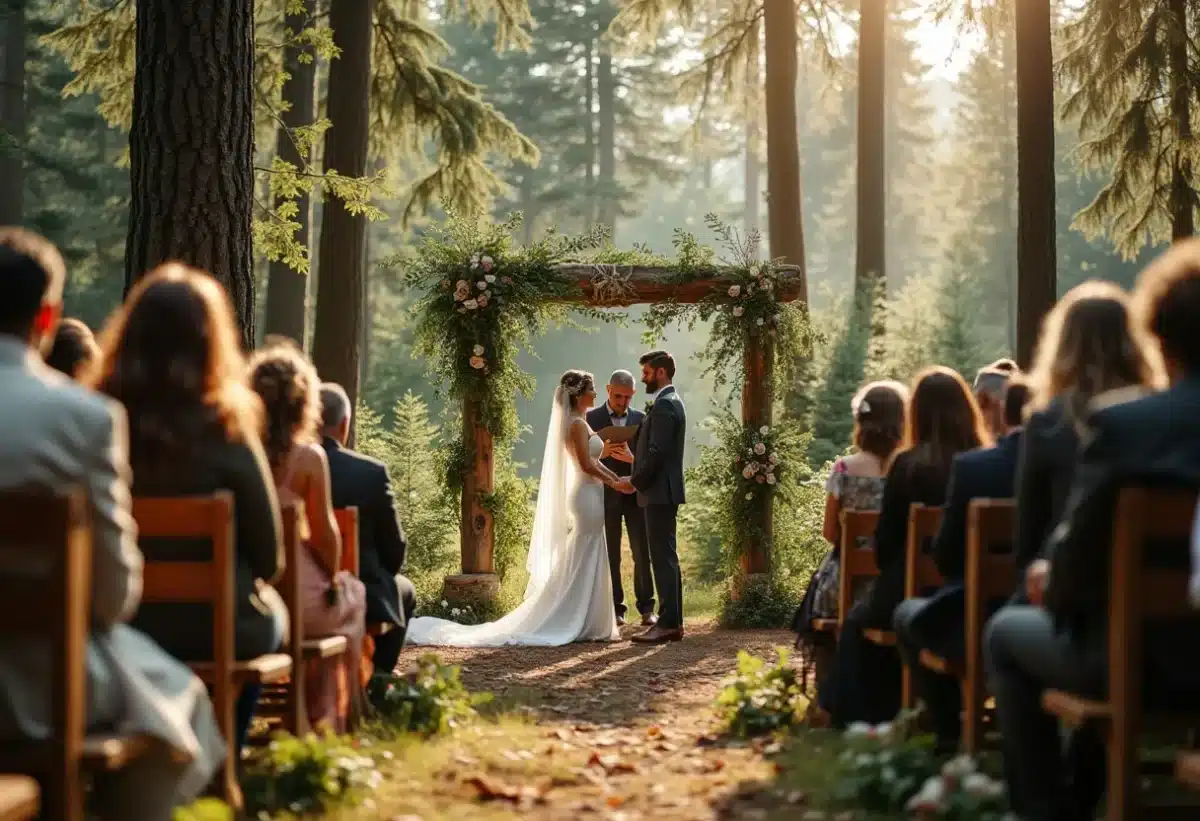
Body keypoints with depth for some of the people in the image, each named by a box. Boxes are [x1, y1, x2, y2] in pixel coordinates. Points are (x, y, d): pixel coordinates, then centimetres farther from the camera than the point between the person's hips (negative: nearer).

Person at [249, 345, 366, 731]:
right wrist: (332, 577, 9)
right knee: (351, 596, 30)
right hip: (294, 594, -4)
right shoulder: (309, 457, -13)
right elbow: (324, 533, -11)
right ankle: (326, 714, 35)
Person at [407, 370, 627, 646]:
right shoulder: (578, 424, -15)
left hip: (587, 495, 10)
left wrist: (616, 478, 11)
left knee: (581, 563, 12)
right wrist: (614, 483, -11)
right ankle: (584, 624, -3)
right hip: (588, 496, -10)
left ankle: (576, 623, 15)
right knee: (585, 563, -6)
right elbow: (587, 465, -20)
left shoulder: (579, 422, 16)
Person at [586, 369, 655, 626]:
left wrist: (633, 458, -15)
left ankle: (646, 607, 4)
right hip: (606, 495, -1)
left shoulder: (640, 419, 8)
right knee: (610, 555, 3)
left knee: (642, 552, -2)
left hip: (635, 494, 1)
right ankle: (615, 608, 8)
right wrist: (601, 453, -18)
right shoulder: (591, 418, 2)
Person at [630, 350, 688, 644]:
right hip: (663, 491, 11)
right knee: (666, 557, 12)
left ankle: (668, 623, -9)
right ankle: (672, 621, 15)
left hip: (659, 491, -11)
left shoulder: (664, 405, -15)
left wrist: (635, 480, -11)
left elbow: (657, 452, -21)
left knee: (663, 558, -9)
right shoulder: (670, 402, 18)